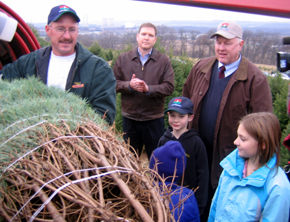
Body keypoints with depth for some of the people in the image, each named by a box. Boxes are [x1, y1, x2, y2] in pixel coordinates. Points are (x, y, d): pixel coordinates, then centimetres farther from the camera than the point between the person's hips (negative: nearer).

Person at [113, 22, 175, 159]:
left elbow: (169, 87, -7)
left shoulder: (164, 61, 1)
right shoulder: (123, 59, 5)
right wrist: (129, 85, -19)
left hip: (154, 118, -1)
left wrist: (149, 89, -23)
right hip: (129, 118, 2)